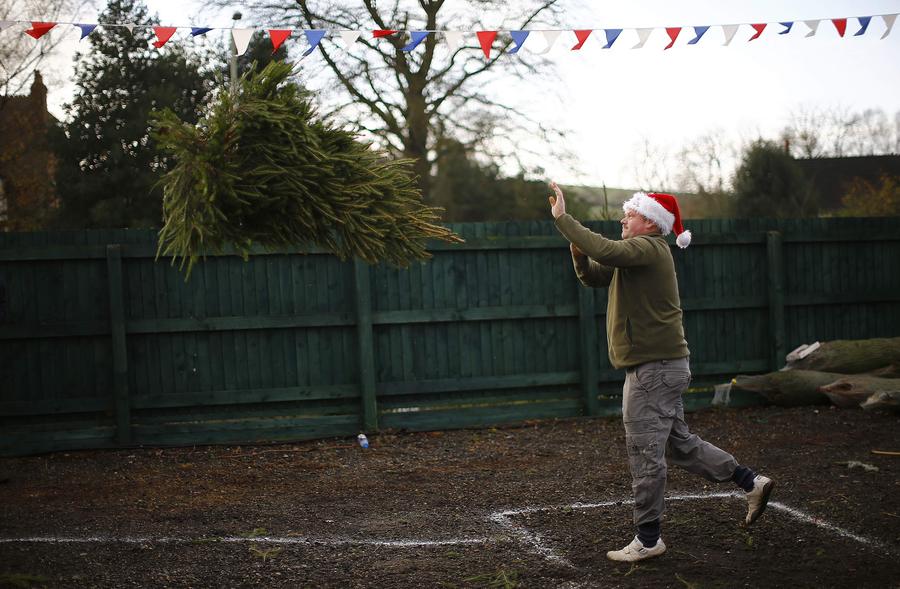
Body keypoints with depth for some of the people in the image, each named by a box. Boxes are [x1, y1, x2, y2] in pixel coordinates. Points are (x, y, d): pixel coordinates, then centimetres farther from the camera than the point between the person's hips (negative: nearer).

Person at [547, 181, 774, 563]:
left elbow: (605, 250, -33)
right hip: (660, 365, 11)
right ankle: (752, 483, 23)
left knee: (645, 453, -5)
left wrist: (562, 218, -26)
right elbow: (592, 276, 20)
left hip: (655, 367, -11)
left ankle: (648, 539, 2)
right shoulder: (638, 254, 18)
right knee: (679, 444, 18)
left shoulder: (648, 249, -15)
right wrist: (578, 253, -2)